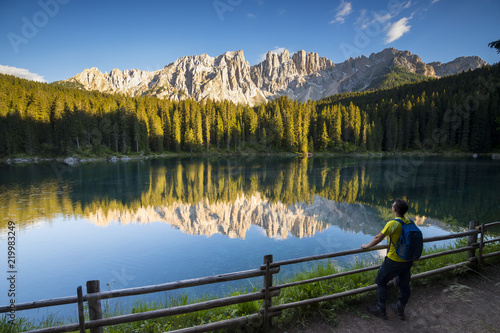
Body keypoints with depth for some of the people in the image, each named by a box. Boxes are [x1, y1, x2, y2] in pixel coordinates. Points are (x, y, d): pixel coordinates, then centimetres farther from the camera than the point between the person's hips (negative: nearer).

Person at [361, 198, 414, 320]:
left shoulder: (393, 223, -24)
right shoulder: (410, 223, -2)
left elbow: (378, 238, -20)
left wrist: (367, 246, -4)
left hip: (394, 260, -7)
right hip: (407, 260, 7)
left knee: (381, 281, 12)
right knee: (404, 285, 21)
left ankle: (381, 309, 23)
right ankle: (400, 310, 39)